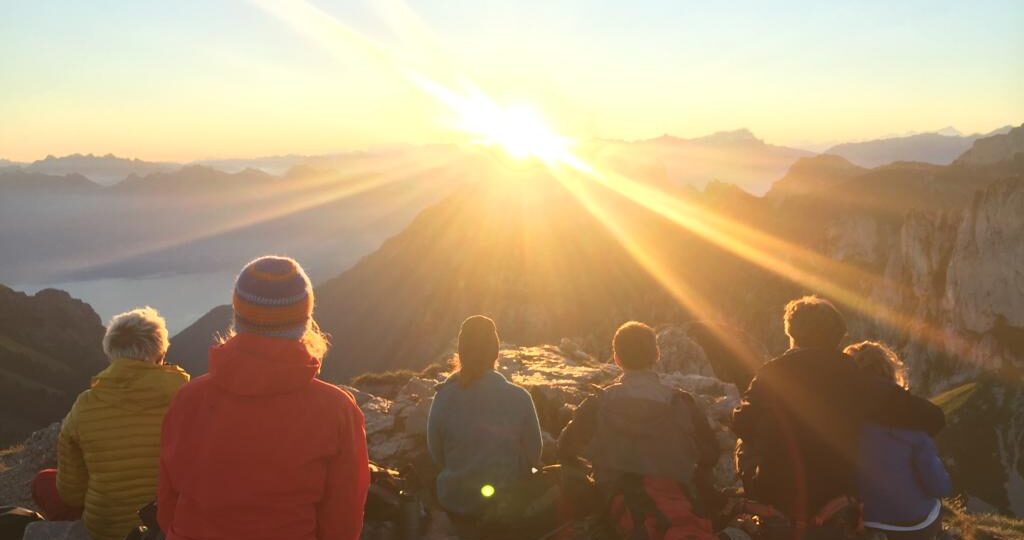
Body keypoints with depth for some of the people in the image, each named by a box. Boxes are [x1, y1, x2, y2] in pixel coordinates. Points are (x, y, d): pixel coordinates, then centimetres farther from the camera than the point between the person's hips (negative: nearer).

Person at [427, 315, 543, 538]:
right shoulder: (519, 398, -20)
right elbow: (533, 454, -10)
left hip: (457, 501, 1)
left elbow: (436, 454, -6)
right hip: (507, 503, -1)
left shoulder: (444, 397, -17)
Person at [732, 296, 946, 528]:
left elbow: (742, 426, 2)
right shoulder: (855, 379, -8)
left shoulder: (771, 374, -9)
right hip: (832, 499, 1)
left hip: (774, 497, -1)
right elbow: (932, 418, -6)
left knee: (745, 445, 28)